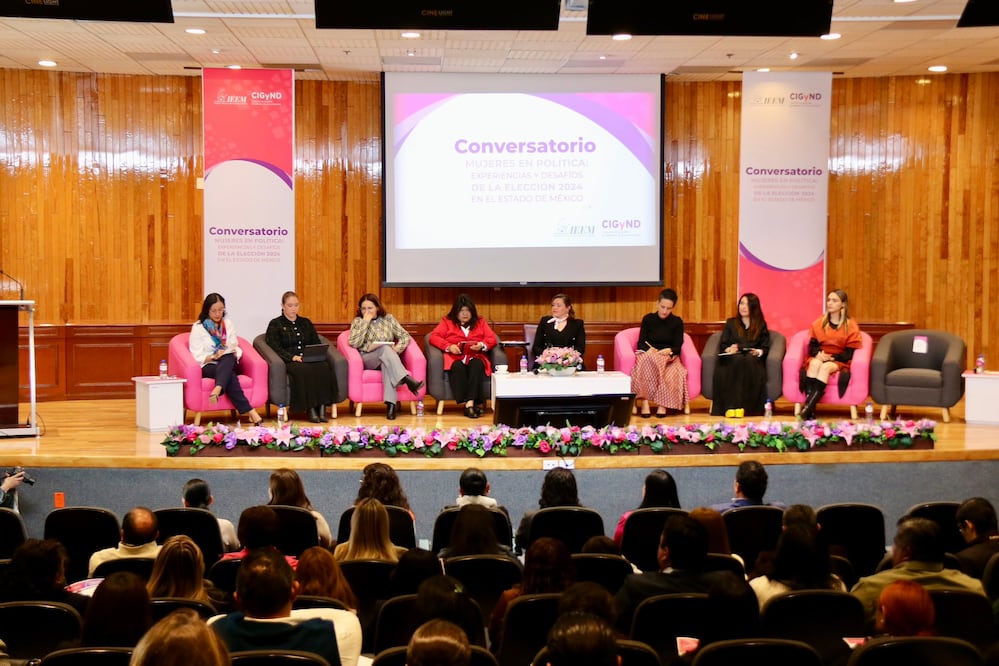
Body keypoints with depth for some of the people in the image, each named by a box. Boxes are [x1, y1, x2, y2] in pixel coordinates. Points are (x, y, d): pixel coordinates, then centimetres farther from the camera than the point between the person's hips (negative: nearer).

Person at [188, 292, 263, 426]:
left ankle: (217, 389, -65)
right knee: (230, 376, -38)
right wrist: (214, 357, -18)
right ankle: (250, 412, -53)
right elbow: (197, 357, -1)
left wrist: (235, 353, -7)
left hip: (229, 363, 3)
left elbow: (236, 349, 17)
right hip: (208, 366, -3)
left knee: (228, 358, -38)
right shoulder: (198, 328, 6)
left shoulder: (228, 324, 21)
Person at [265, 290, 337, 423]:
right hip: (289, 361, -4)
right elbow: (274, 347, -1)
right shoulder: (275, 324, 13)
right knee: (303, 371, -39)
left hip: (310, 359, 4)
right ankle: (311, 409, -36)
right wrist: (292, 357, -16)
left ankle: (322, 407, -37)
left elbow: (317, 343, 22)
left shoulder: (306, 323, 27)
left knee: (323, 368, -33)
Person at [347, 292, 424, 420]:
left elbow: (405, 336, 9)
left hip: (388, 357, 1)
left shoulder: (388, 318, 15)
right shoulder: (358, 321, 9)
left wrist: (397, 348, -12)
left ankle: (391, 403, -50)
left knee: (387, 363, -39)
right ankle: (407, 380, -51)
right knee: (385, 349, -35)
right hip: (367, 359, -1)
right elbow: (354, 343, -9)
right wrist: (366, 322, -8)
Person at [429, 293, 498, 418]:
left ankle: (470, 402, -46)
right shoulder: (447, 321, 18)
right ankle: (470, 404, -43)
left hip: (475, 357, 1)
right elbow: (434, 337, 4)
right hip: (455, 358, -1)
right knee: (457, 367, -37)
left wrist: (482, 345, -13)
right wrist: (449, 346, -14)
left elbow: (492, 339, 10)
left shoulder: (480, 322, 22)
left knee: (476, 365, -36)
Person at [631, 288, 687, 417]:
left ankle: (663, 405, -29)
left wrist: (669, 351, -20)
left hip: (669, 357, 1)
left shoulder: (677, 322, 8)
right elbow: (641, 343, 4)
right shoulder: (648, 319, 8)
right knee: (647, 359, -37)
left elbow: (678, 347, 2)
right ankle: (644, 402, -40)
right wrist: (649, 350, -18)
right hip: (649, 355, -1)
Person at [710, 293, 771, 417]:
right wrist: (728, 349, -10)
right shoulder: (731, 323, 23)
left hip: (752, 360, 0)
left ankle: (746, 407, -44)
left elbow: (765, 347, 12)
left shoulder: (761, 325, 21)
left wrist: (759, 352, -11)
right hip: (732, 359, 0)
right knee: (737, 359, -37)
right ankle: (731, 406, -45)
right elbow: (722, 346, 13)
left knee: (749, 360, -38)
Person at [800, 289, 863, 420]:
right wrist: (818, 354, -14)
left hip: (838, 361, -2)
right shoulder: (819, 323, 13)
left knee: (826, 367, -37)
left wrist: (832, 357, -16)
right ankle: (811, 409, -47)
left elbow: (849, 354, -3)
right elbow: (812, 346, 9)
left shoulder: (851, 326, 3)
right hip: (819, 358, 2)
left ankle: (808, 406, -48)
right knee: (815, 363, -35)